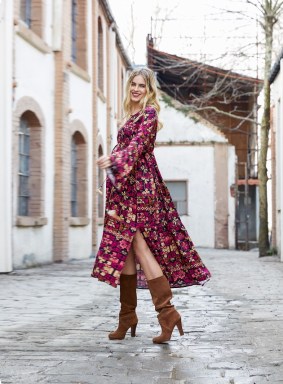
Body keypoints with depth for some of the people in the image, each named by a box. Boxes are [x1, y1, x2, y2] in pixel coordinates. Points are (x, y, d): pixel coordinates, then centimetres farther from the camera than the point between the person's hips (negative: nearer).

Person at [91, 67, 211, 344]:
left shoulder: (149, 113, -4)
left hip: (139, 183, -9)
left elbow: (138, 144, -18)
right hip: (128, 185, 9)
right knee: (126, 248, 7)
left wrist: (114, 160, -31)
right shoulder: (132, 115, 21)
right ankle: (127, 318, 12)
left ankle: (166, 311, -14)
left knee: (138, 247, -14)